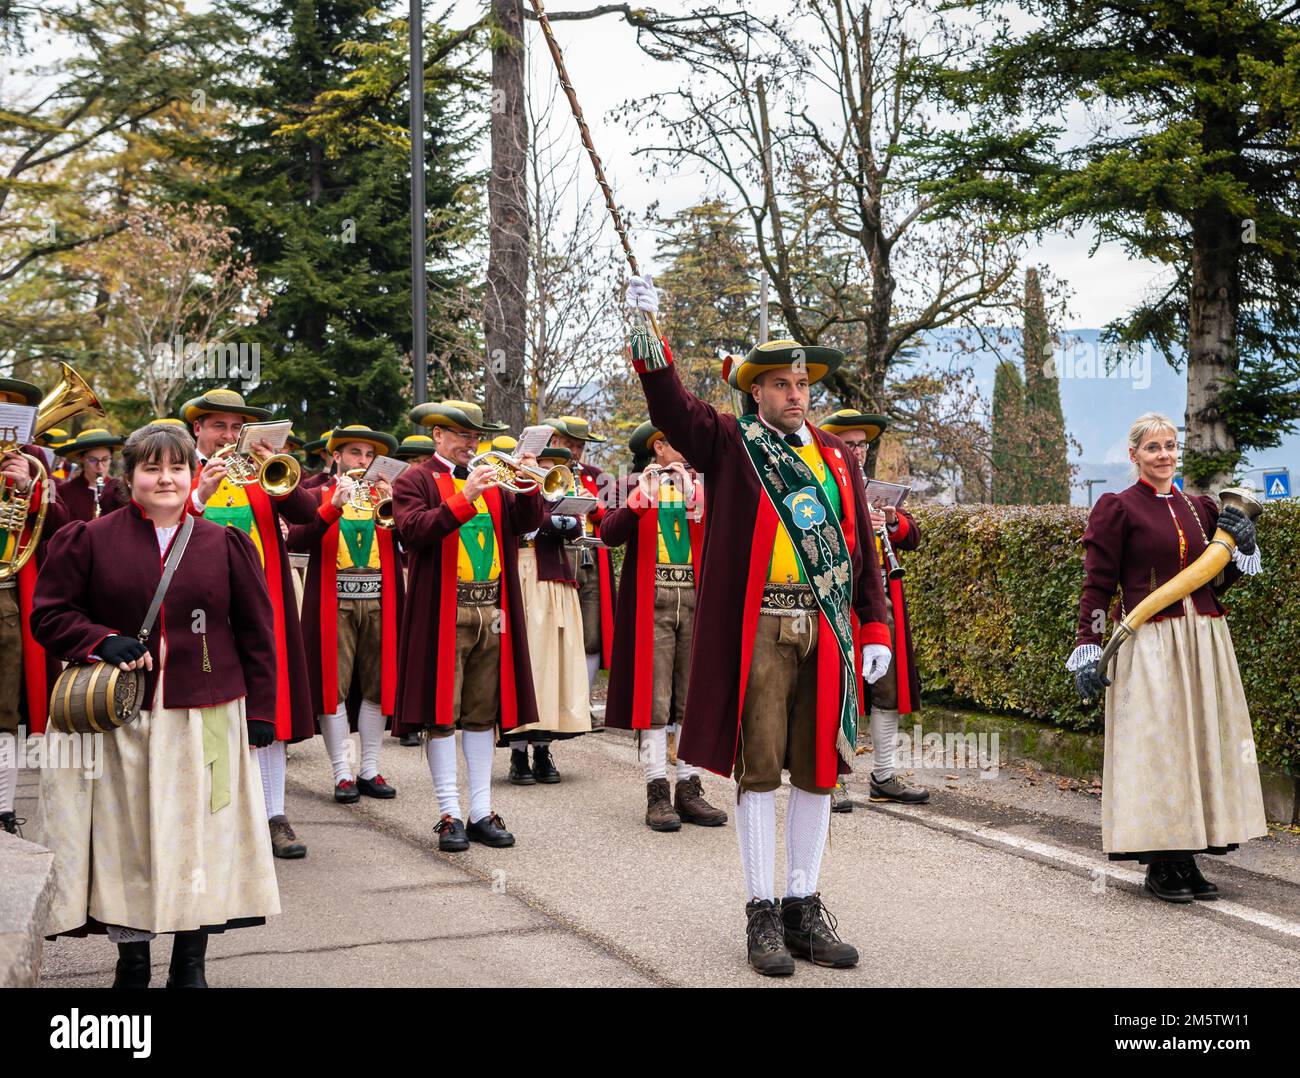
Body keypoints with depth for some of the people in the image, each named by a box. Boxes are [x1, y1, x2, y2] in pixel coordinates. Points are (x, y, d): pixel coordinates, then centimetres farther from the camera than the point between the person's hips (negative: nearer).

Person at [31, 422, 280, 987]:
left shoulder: (226, 545, 6)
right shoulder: (88, 539, 2)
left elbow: (255, 633, 7)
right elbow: (48, 614, 3)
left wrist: (260, 711, 3)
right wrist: (103, 641, -14)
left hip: (204, 718, 1)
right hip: (117, 719, 0)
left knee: (198, 838, 3)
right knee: (124, 836, 4)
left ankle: (191, 963, 15)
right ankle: (131, 959, 18)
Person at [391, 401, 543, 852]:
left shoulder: (490, 480, 18)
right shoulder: (415, 481, 1)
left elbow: (527, 522, 7)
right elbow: (414, 531, -16)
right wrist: (464, 498, -23)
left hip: (491, 612, 5)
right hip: (442, 614, -5)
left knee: (483, 713, 8)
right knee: (441, 713, -3)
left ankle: (482, 811, 13)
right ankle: (449, 815, 2)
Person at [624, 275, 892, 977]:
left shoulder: (836, 456, 15)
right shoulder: (728, 443, 4)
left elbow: (860, 549, 15)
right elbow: (671, 404, -13)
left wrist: (874, 630, 9)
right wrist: (648, 334, -28)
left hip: (828, 632, 4)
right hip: (758, 631, -4)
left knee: (817, 768, 8)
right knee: (757, 769, 0)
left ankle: (803, 907, 18)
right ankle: (762, 913, 7)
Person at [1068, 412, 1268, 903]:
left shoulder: (1202, 507, 14)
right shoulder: (1116, 508, -2)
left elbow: (1217, 582, 19)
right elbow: (1097, 586, -5)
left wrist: (1242, 548, 2)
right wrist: (1088, 649, -11)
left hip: (1205, 642, 6)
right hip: (1150, 644, -6)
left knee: (1202, 744, 6)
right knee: (1155, 747, -4)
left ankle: (1187, 857, 14)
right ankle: (1160, 864, 4)